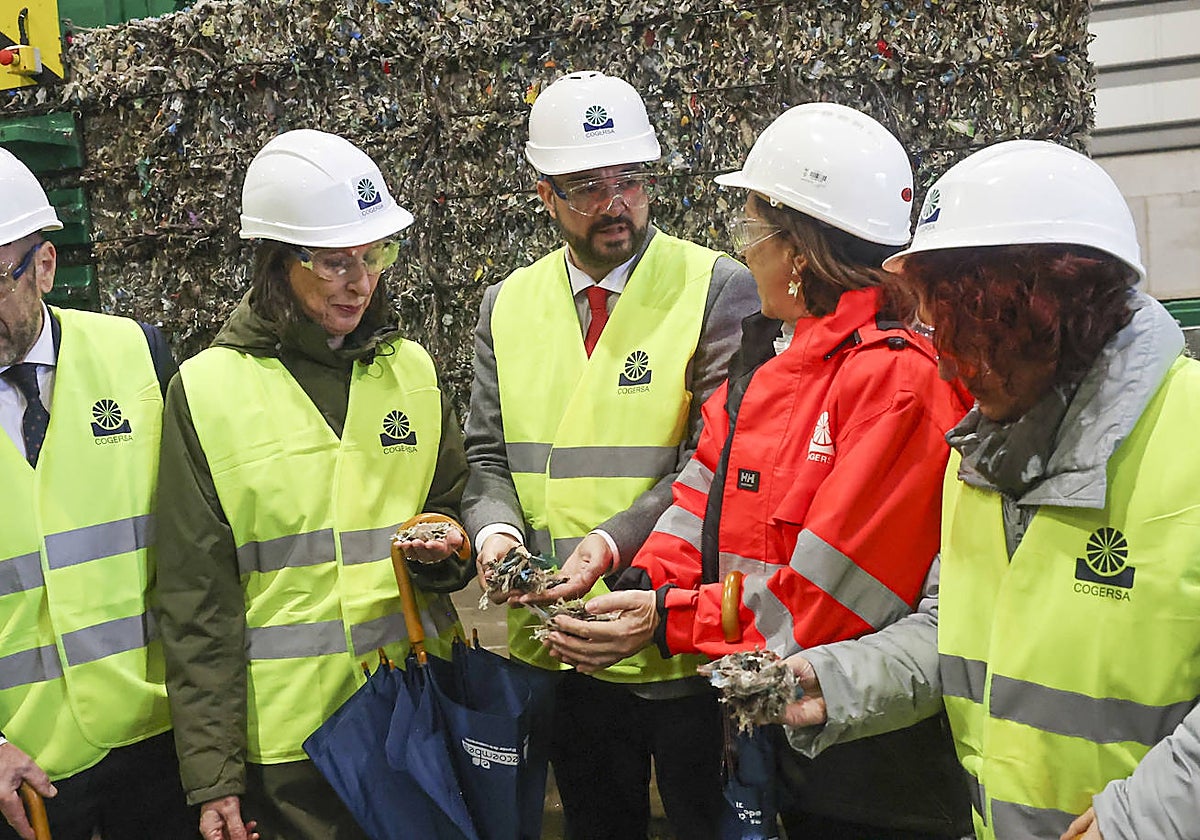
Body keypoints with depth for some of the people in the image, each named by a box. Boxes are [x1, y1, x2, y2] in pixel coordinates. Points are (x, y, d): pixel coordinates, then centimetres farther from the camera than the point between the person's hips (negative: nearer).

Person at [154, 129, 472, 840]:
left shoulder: (412, 369, 4)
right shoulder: (205, 391, -6)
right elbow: (197, 602, -5)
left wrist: (446, 549, -8)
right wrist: (212, 774, -5)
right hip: (289, 731, -3)